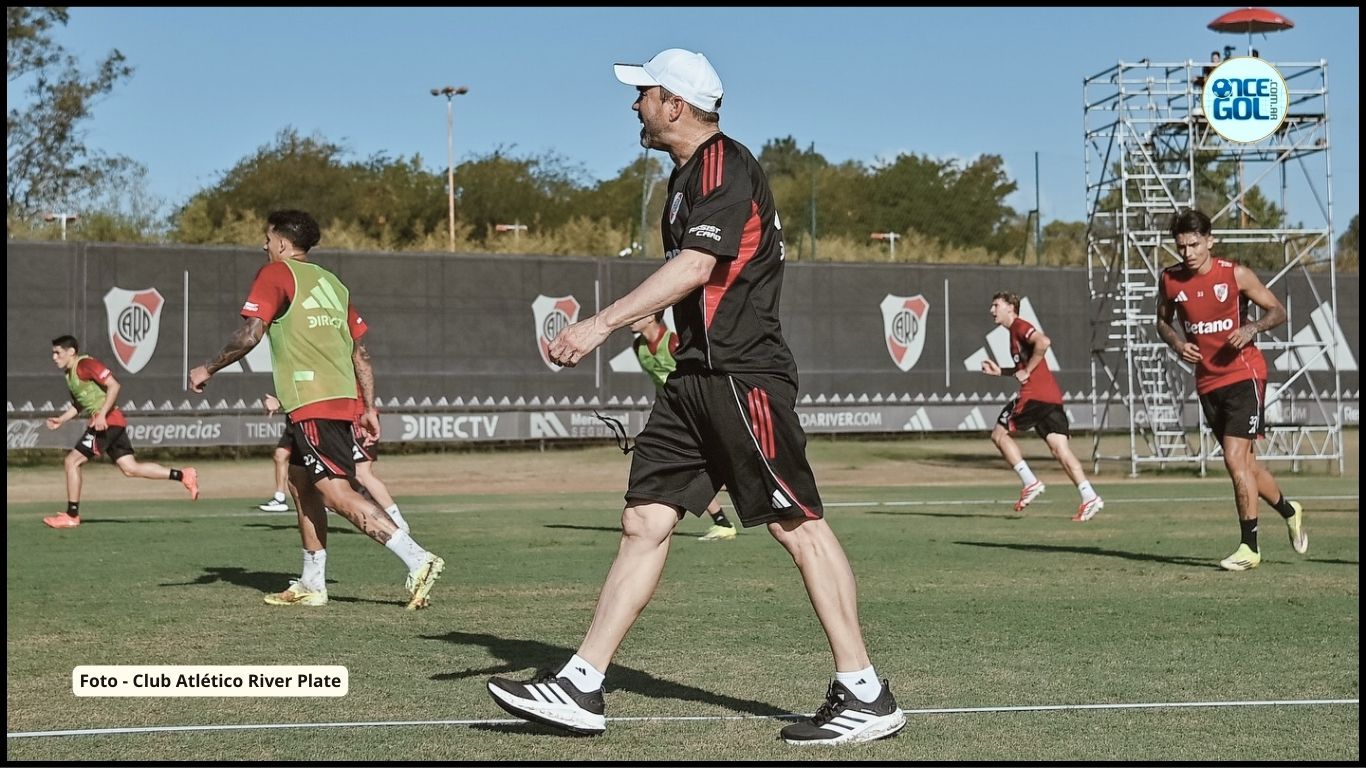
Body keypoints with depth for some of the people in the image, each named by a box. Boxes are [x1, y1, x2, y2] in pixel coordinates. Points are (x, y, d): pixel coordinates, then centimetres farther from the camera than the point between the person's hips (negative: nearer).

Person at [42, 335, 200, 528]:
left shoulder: (85, 364, -10)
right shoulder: (70, 374, 20)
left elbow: (114, 386, -18)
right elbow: (79, 405, 30)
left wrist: (101, 415, -23)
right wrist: (61, 419, 15)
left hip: (107, 421, -10)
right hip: (114, 424, 10)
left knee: (72, 461, -6)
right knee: (130, 468, 4)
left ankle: (71, 515, -1)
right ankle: (183, 475, 4)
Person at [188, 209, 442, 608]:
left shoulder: (276, 274, -1)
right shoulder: (332, 282, 20)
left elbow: (249, 335, -10)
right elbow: (360, 351, 18)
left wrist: (208, 370, 3)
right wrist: (369, 408, 20)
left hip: (312, 403, -9)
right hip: (342, 398, 9)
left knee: (337, 492, -13)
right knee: (301, 481, 19)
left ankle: (417, 560, -24)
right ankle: (312, 584, 21)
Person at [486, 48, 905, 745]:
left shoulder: (724, 163, -11)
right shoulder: (688, 173, 20)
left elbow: (695, 268, -23)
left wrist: (601, 324, -27)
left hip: (743, 374, -10)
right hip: (695, 376, 10)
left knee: (796, 525, -7)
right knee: (644, 520, 5)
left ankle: (866, 697, -1)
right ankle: (580, 688, 5)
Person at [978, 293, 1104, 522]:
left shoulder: (1019, 326, -3)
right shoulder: (1016, 331, 27)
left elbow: (1043, 342, -23)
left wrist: (1026, 371, -16)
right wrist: (1000, 371, 27)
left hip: (1034, 395, -9)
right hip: (1051, 397, 9)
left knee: (999, 433, 5)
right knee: (1060, 448, 0)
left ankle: (1030, 482, -2)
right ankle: (1089, 497, -13)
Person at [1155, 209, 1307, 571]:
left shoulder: (1236, 275, -9)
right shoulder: (1170, 280, 0)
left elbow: (1277, 311, -1)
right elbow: (1162, 320, 16)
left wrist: (1252, 328, -20)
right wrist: (1176, 343, -5)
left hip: (1244, 376, -5)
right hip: (1208, 383, 5)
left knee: (1235, 460, -14)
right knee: (1244, 462, 13)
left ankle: (1249, 547, -6)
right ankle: (1289, 511, 38)